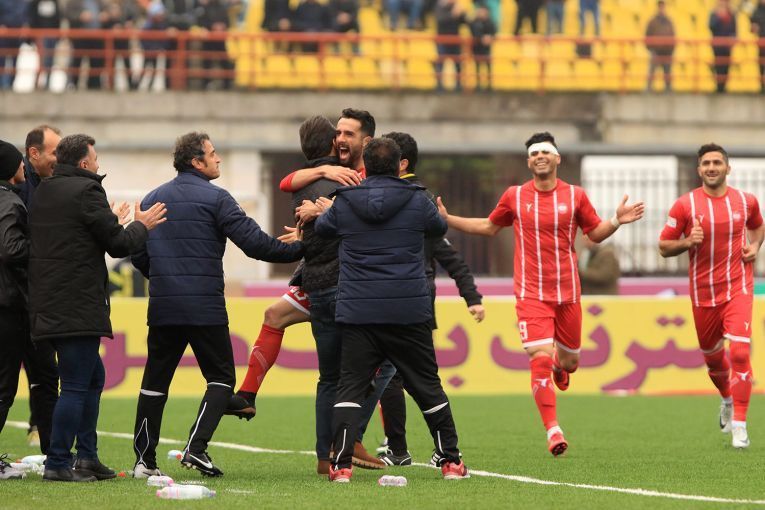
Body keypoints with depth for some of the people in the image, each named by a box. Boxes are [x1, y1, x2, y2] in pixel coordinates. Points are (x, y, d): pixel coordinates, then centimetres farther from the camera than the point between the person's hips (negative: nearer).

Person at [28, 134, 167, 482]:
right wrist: (141, 226, 10)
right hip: (78, 307, -9)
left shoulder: (42, 193, 15)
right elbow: (118, 245, -10)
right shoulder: (86, 191, -11)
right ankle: (57, 463, -8)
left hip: (47, 306, 9)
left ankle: (87, 456, 18)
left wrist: (113, 223, 29)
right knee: (76, 385, -6)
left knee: (93, 376, 19)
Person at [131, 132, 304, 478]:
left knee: (155, 380, 11)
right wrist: (298, 249, 0)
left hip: (163, 307, 5)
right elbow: (255, 243, -11)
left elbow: (137, 253, 14)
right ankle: (196, 447, -12)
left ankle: (144, 460, 8)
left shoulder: (154, 199, 11)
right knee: (221, 378, 5)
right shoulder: (215, 199, -6)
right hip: (205, 308, -5)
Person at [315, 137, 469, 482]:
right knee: (427, 386, 10)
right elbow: (439, 227, 17)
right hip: (409, 311, 0)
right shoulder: (417, 201, -2)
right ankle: (451, 461, 15)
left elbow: (321, 228, 18)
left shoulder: (344, 203, 0)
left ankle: (341, 463, -8)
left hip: (357, 312, 0)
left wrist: (317, 212, 39)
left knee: (350, 385, 4)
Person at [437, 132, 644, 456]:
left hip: (567, 292, 2)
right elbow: (489, 227, 18)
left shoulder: (575, 196, 3)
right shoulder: (515, 197, 3)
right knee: (541, 359, -17)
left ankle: (559, 365, 51)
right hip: (532, 294, -2)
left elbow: (596, 233, 12)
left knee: (569, 362, 11)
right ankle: (553, 430, -14)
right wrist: (447, 219, 10)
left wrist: (616, 222, -8)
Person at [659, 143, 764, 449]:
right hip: (703, 292, 1)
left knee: (740, 352, -18)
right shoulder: (685, 205, -5)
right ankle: (728, 400, 47)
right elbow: (664, 247, -1)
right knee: (713, 357, 15)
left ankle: (739, 426, -13)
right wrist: (688, 241, -20)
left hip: (738, 288, -1)